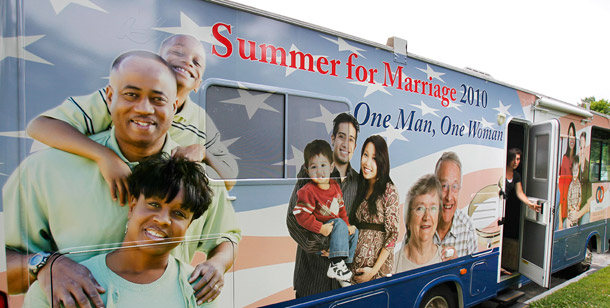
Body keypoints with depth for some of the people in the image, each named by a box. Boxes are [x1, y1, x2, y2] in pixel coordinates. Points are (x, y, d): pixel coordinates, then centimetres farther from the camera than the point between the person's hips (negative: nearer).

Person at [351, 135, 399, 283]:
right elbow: (354, 227, 10)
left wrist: (374, 269, -14)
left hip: (378, 266, -5)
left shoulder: (388, 190, -10)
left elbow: (393, 234, -12)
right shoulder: (361, 187, 8)